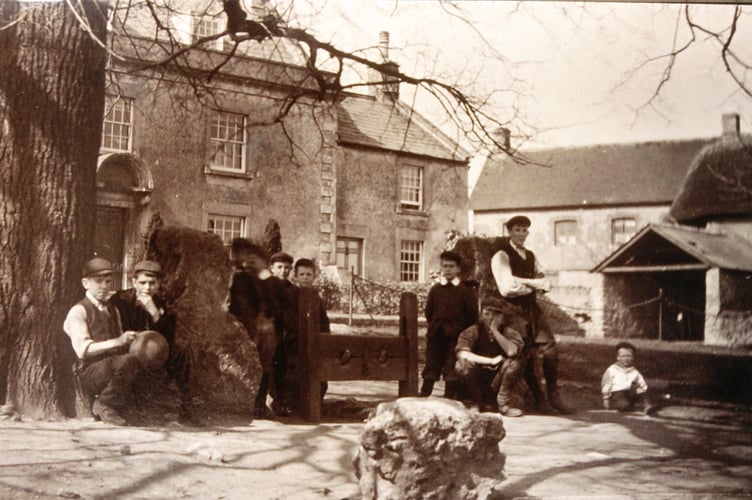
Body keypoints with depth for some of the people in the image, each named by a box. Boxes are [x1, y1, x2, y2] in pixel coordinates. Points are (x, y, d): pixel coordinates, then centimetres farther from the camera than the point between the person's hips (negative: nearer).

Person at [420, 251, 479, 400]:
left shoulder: (466, 290, -1)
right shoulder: (435, 289, 9)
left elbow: (472, 315, -2)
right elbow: (429, 311, 13)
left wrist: (462, 330, -2)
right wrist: (435, 326, 7)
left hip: (456, 336, -3)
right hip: (436, 335, 3)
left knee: (452, 369, -1)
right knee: (431, 367, 6)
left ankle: (450, 398, 4)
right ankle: (423, 396, 10)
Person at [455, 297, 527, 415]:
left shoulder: (509, 332, -5)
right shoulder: (472, 331, -8)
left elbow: (512, 351, -28)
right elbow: (462, 354, -27)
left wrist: (494, 330, -25)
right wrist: (491, 361, -24)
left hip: (497, 382, 1)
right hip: (477, 381, -1)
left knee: (516, 362, -24)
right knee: (462, 364, -30)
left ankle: (503, 404, -11)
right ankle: (477, 403, -7)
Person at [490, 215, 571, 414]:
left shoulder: (530, 256, 16)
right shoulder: (501, 256, -6)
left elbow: (544, 282, 9)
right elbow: (507, 287, -17)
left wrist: (524, 283, -12)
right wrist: (534, 284, -9)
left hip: (532, 308, 6)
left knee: (549, 349, -5)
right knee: (525, 355, 2)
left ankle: (553, 396, 3)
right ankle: (538, 398, 13)